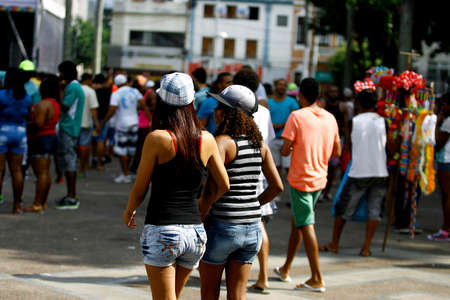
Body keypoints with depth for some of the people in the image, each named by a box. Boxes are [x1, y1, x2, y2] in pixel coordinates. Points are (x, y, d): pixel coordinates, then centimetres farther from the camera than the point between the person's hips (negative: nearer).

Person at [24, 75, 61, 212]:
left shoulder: (43, 104, -17)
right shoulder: (55, 103, 12)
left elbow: (38, 124, -24)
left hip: (41, 138, -10)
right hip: (52, 136, 10)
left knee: (41, 173, -10)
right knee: (46, 173, 11)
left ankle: (37, 204, -9)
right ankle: (43, 202, 15)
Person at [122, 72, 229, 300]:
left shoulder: (157, 138, -10)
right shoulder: (207, 140, 2)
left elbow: (140, 189, -3)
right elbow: (223, 185, 10)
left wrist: (128, 212, 17)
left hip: (161, 230, -5)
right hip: (195, 232, 5)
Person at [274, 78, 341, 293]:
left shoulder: (297, 116, -13)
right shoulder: (330, 118, 5)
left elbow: (285, 150, -14)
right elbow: (336, 152, 10)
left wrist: (289, 150, 8)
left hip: (300, 178, -7)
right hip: (319, 178, 7)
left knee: (306, 226, -4)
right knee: (297, 222, 19)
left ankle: (317, 279, -5)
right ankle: (285, 269, 30)